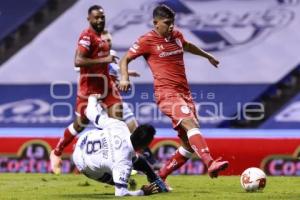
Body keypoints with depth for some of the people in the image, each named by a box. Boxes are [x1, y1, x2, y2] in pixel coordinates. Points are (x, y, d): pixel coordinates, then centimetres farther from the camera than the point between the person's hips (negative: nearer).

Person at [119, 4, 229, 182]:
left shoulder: (177, 35, 15)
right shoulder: (147, 41, -2)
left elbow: (188, 46, 38)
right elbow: (125, 59, 5)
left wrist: (208, 56, 52)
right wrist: (124, 78, -14)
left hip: (185, 93, 7)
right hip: (167, 93, -7)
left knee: (190, 146, 3)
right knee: (191, 123, -31)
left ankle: (160, 178, 15)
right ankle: (210, 164, -48)